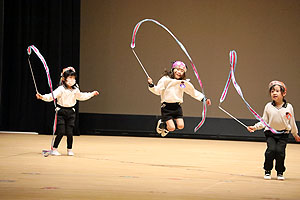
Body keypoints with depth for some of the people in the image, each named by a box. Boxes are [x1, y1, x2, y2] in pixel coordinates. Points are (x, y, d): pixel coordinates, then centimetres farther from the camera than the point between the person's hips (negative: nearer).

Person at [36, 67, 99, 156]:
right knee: (61, 132, -9)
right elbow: (51, 96, -22)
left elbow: (81, 96, 28)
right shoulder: (61, 89, -11)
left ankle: (69, 149, 16)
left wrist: (92, 94, 35)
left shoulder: (75, 90, 8)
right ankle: (54, 149, 3)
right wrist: (42, 97, -39)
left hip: (71, 112, 4)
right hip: (61, 112, -4)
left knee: (70, 132, 1)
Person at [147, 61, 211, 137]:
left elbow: (194, 92, 14)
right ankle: (162, 124, 23)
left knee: (180, 126, -11)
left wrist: (204, 99, 8)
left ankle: (168, 125, 22)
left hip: (177, 107, 4)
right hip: (166, 107, -4)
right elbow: (157, 91, -3)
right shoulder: (165, 79, -4)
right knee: (171, 128, -13)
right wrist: (151, 85, -21)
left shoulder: (185, 83, 5)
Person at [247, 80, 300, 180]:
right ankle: (267, 171, 1)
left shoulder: (288, 107, -3)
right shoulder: (268, 107, -2)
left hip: (283, 134, 0)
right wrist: (255, 127, -9)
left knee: (280, 151, -14)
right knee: (271, 150, -18)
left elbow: (292, 122, 10)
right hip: (270, 133, 0)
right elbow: (264, 122, 3)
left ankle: (280, 172, 7)